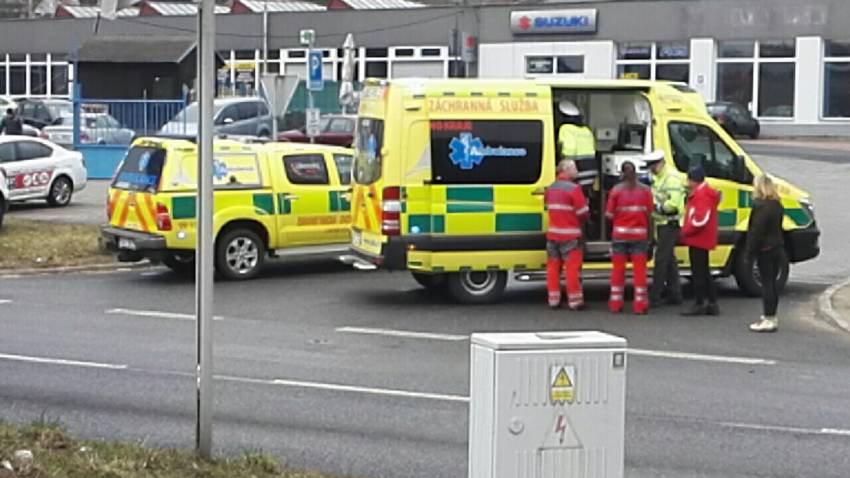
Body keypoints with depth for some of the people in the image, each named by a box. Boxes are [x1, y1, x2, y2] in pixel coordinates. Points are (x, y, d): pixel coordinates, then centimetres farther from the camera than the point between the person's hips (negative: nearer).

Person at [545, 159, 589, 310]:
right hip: (570, 235, -7)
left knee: (553, 266, 11)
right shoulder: (573, 188, -13)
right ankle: (575, 301, -2)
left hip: (552, 234, 7)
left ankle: (553, 300, 13)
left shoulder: (550, 188, 10)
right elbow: (583, 213, -12)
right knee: (572, 267, -3)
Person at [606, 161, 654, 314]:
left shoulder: (616, 190, -5)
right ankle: (640, 304, 0)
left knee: (618, 269, 8)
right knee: (639, 269, 3)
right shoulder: (645, 190, -3)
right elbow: (649, 212, -6)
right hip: (639, 234, 0)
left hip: (620, 233, 0)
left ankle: (615, 303, 10)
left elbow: (609, 214, -5)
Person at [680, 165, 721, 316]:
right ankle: (712, 304, 18)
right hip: (703, 240, 11)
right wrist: (687, 230, 15)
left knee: (698, 272, -5)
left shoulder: (701, 195, -18)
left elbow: (701, 220, -26)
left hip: (698, 239, -11)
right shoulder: (703, 192, 17)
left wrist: (685, 231, -15)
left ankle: (699, 305, -3)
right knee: (704, 272, 15)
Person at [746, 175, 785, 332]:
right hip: (778, 247, 9)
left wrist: (751, 249, -13)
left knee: (766, 283, -6)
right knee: (772, 283, 15)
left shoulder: (762, 206, -17)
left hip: (765, 249, -9)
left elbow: (756, 230, -19)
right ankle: (772, 316, 22)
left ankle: (769, 320, -7)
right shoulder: (777, 205, 11)